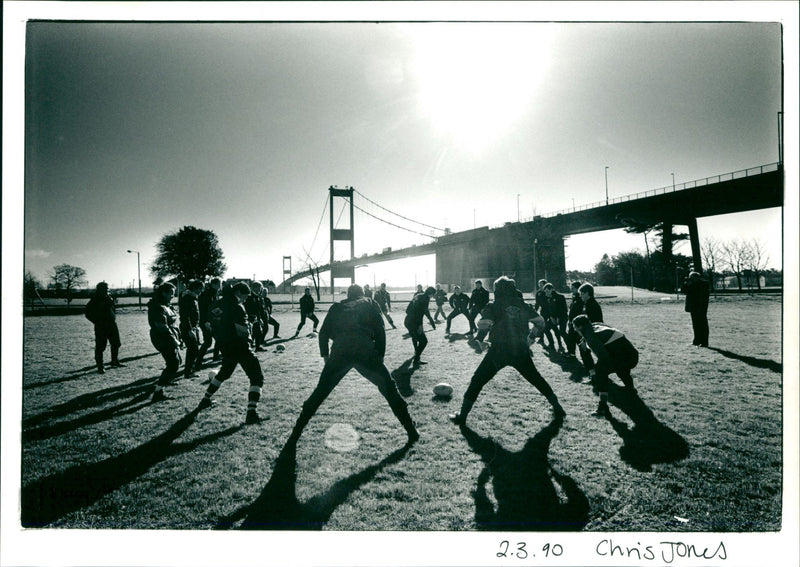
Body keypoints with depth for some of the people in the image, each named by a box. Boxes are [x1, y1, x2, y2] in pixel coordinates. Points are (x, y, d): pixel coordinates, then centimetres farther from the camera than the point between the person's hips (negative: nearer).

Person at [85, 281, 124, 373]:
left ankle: (115, 361, 29)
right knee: (100, 347, -2)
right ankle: (100, 366, 6)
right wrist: (97, 322, -10)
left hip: (112, 325, 6)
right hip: (101, 327, -6)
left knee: (116, 344, 13)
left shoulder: (109, 298, 10)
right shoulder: (94, 300, -7)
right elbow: (88, 314, -6)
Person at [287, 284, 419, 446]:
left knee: (319, 393, 14)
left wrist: (325, 355, 22)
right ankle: (412, 432, 12)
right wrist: (380, 357, 14)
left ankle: (296, 433, 17)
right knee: (389, 388, 11)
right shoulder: (371, 304, 23)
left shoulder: (337, 307, 27)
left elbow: (324, 332, 16)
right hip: (365, 351, -1)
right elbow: (380, 332, 12)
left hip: (339, 352, 1)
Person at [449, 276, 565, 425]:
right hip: (521, 351, 3)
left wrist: (478, 340, -2)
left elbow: (484, 325, -15)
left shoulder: (493, 306, -1)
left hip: (498, 351, -3)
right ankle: (557, 409, 28)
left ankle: (462, 415, 5)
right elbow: (540, 322, 12)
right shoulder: (524, 306, 10)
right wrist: (530, 337, 23)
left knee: (478, 380, 6)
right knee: (536, 378, 23)